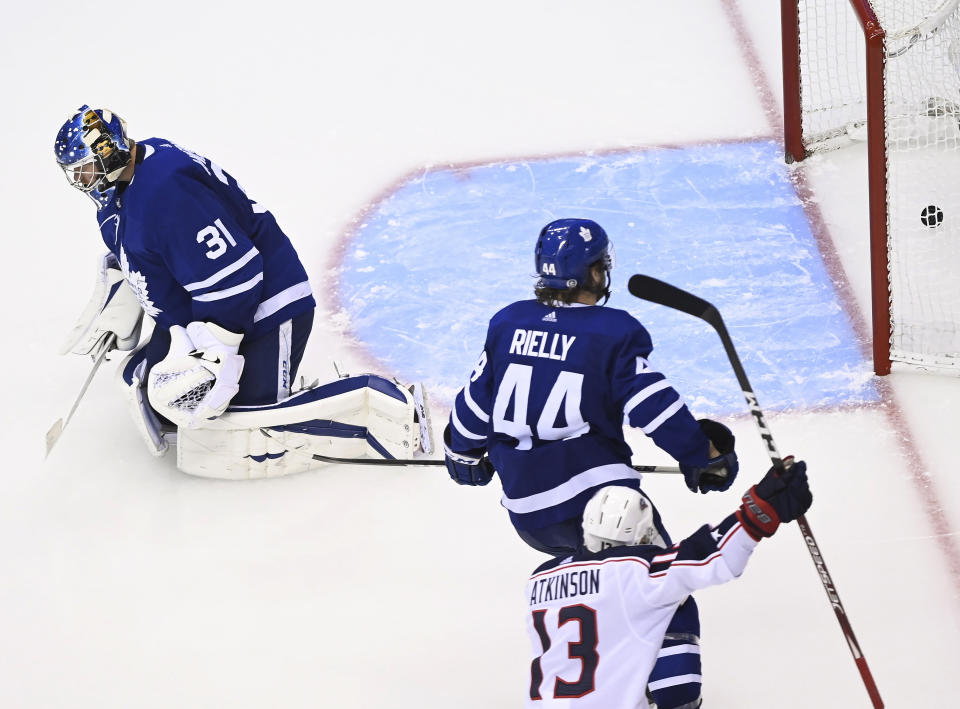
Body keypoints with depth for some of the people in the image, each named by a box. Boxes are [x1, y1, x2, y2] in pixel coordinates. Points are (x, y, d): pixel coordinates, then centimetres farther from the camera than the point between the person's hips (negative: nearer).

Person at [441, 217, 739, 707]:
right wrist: (704, 455, -4)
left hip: (524, 509, 6)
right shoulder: (615, 332, -10)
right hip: (594, 494, -6)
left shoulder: (508, 323, 6)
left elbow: (477, 399, 13)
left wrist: (464, 452, 30)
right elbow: (653, 406, -14)